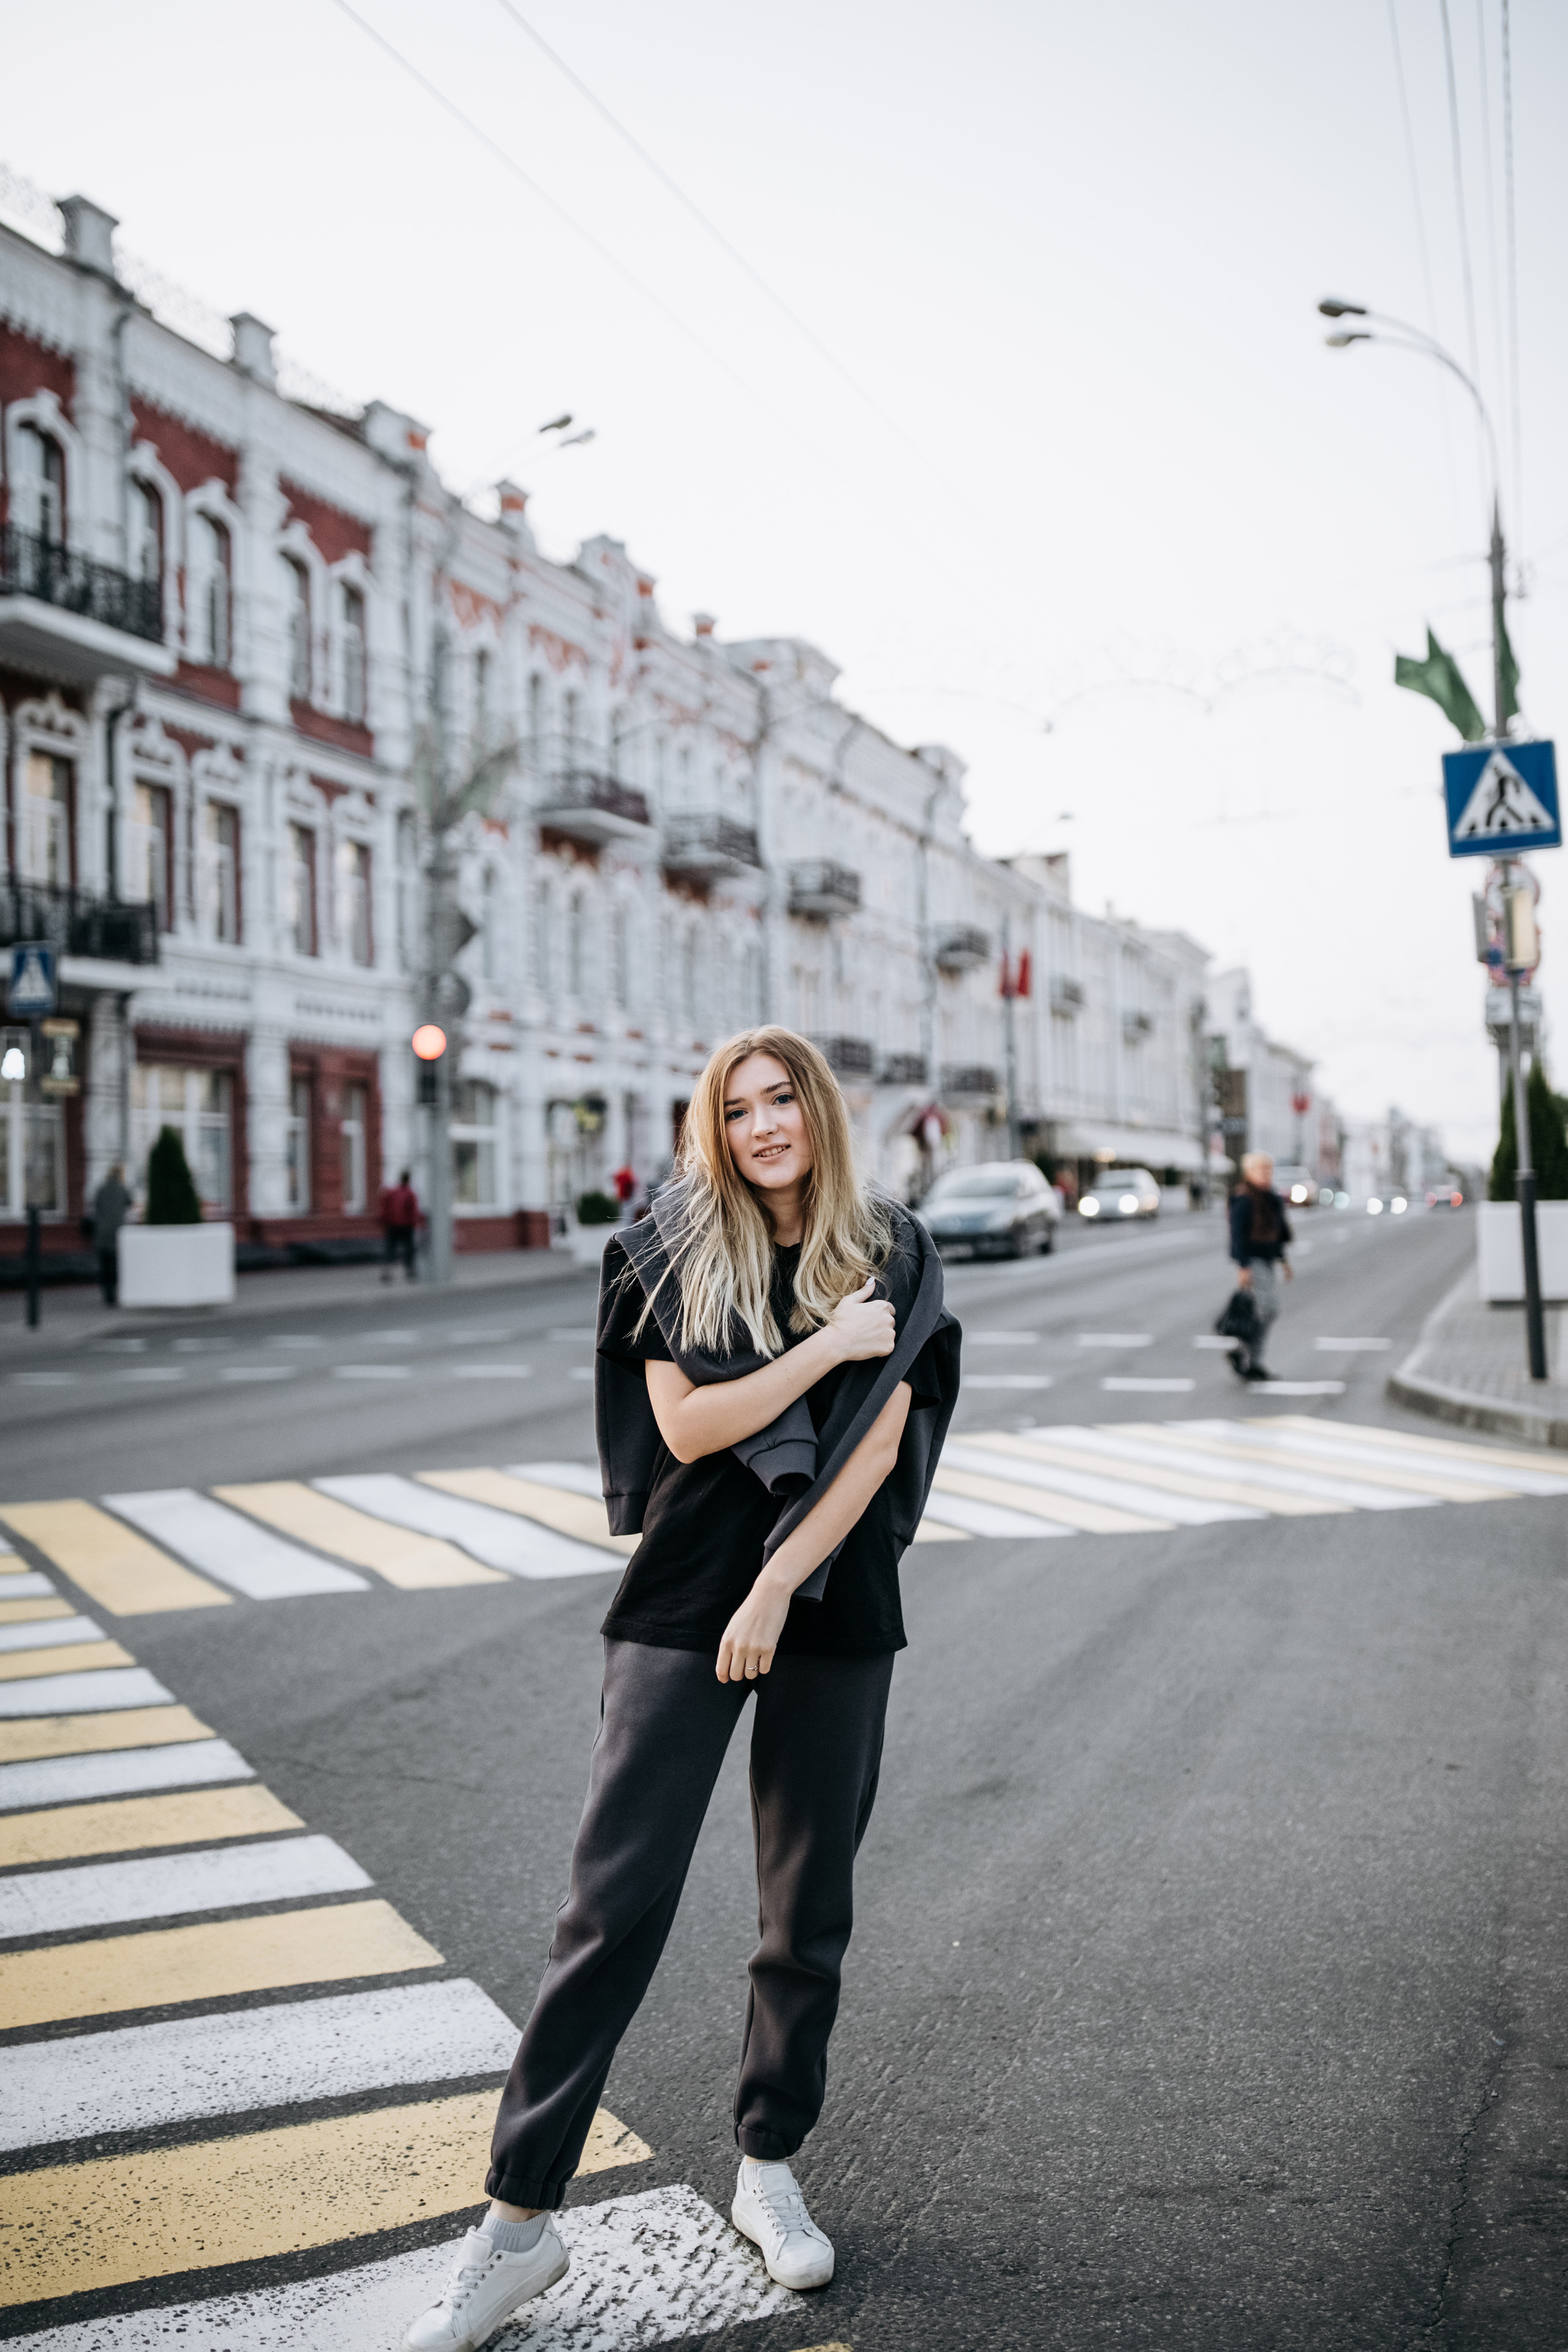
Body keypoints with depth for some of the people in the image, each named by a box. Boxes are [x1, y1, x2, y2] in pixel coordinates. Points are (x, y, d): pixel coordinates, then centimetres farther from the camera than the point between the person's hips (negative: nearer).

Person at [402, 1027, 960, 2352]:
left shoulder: (889, 1256, 2)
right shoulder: (674, 1254, 1)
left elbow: (877, 1444, -6)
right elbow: (684, 1426, -8)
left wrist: (777, 1590, -12)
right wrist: (827, 1346, -13)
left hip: (832, 1606, 1)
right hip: (680, 1601, -1)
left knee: (809, 1912, 10)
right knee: (615, 1901, -4)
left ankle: (769, 2169, 29)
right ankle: (522, 2220, 4)